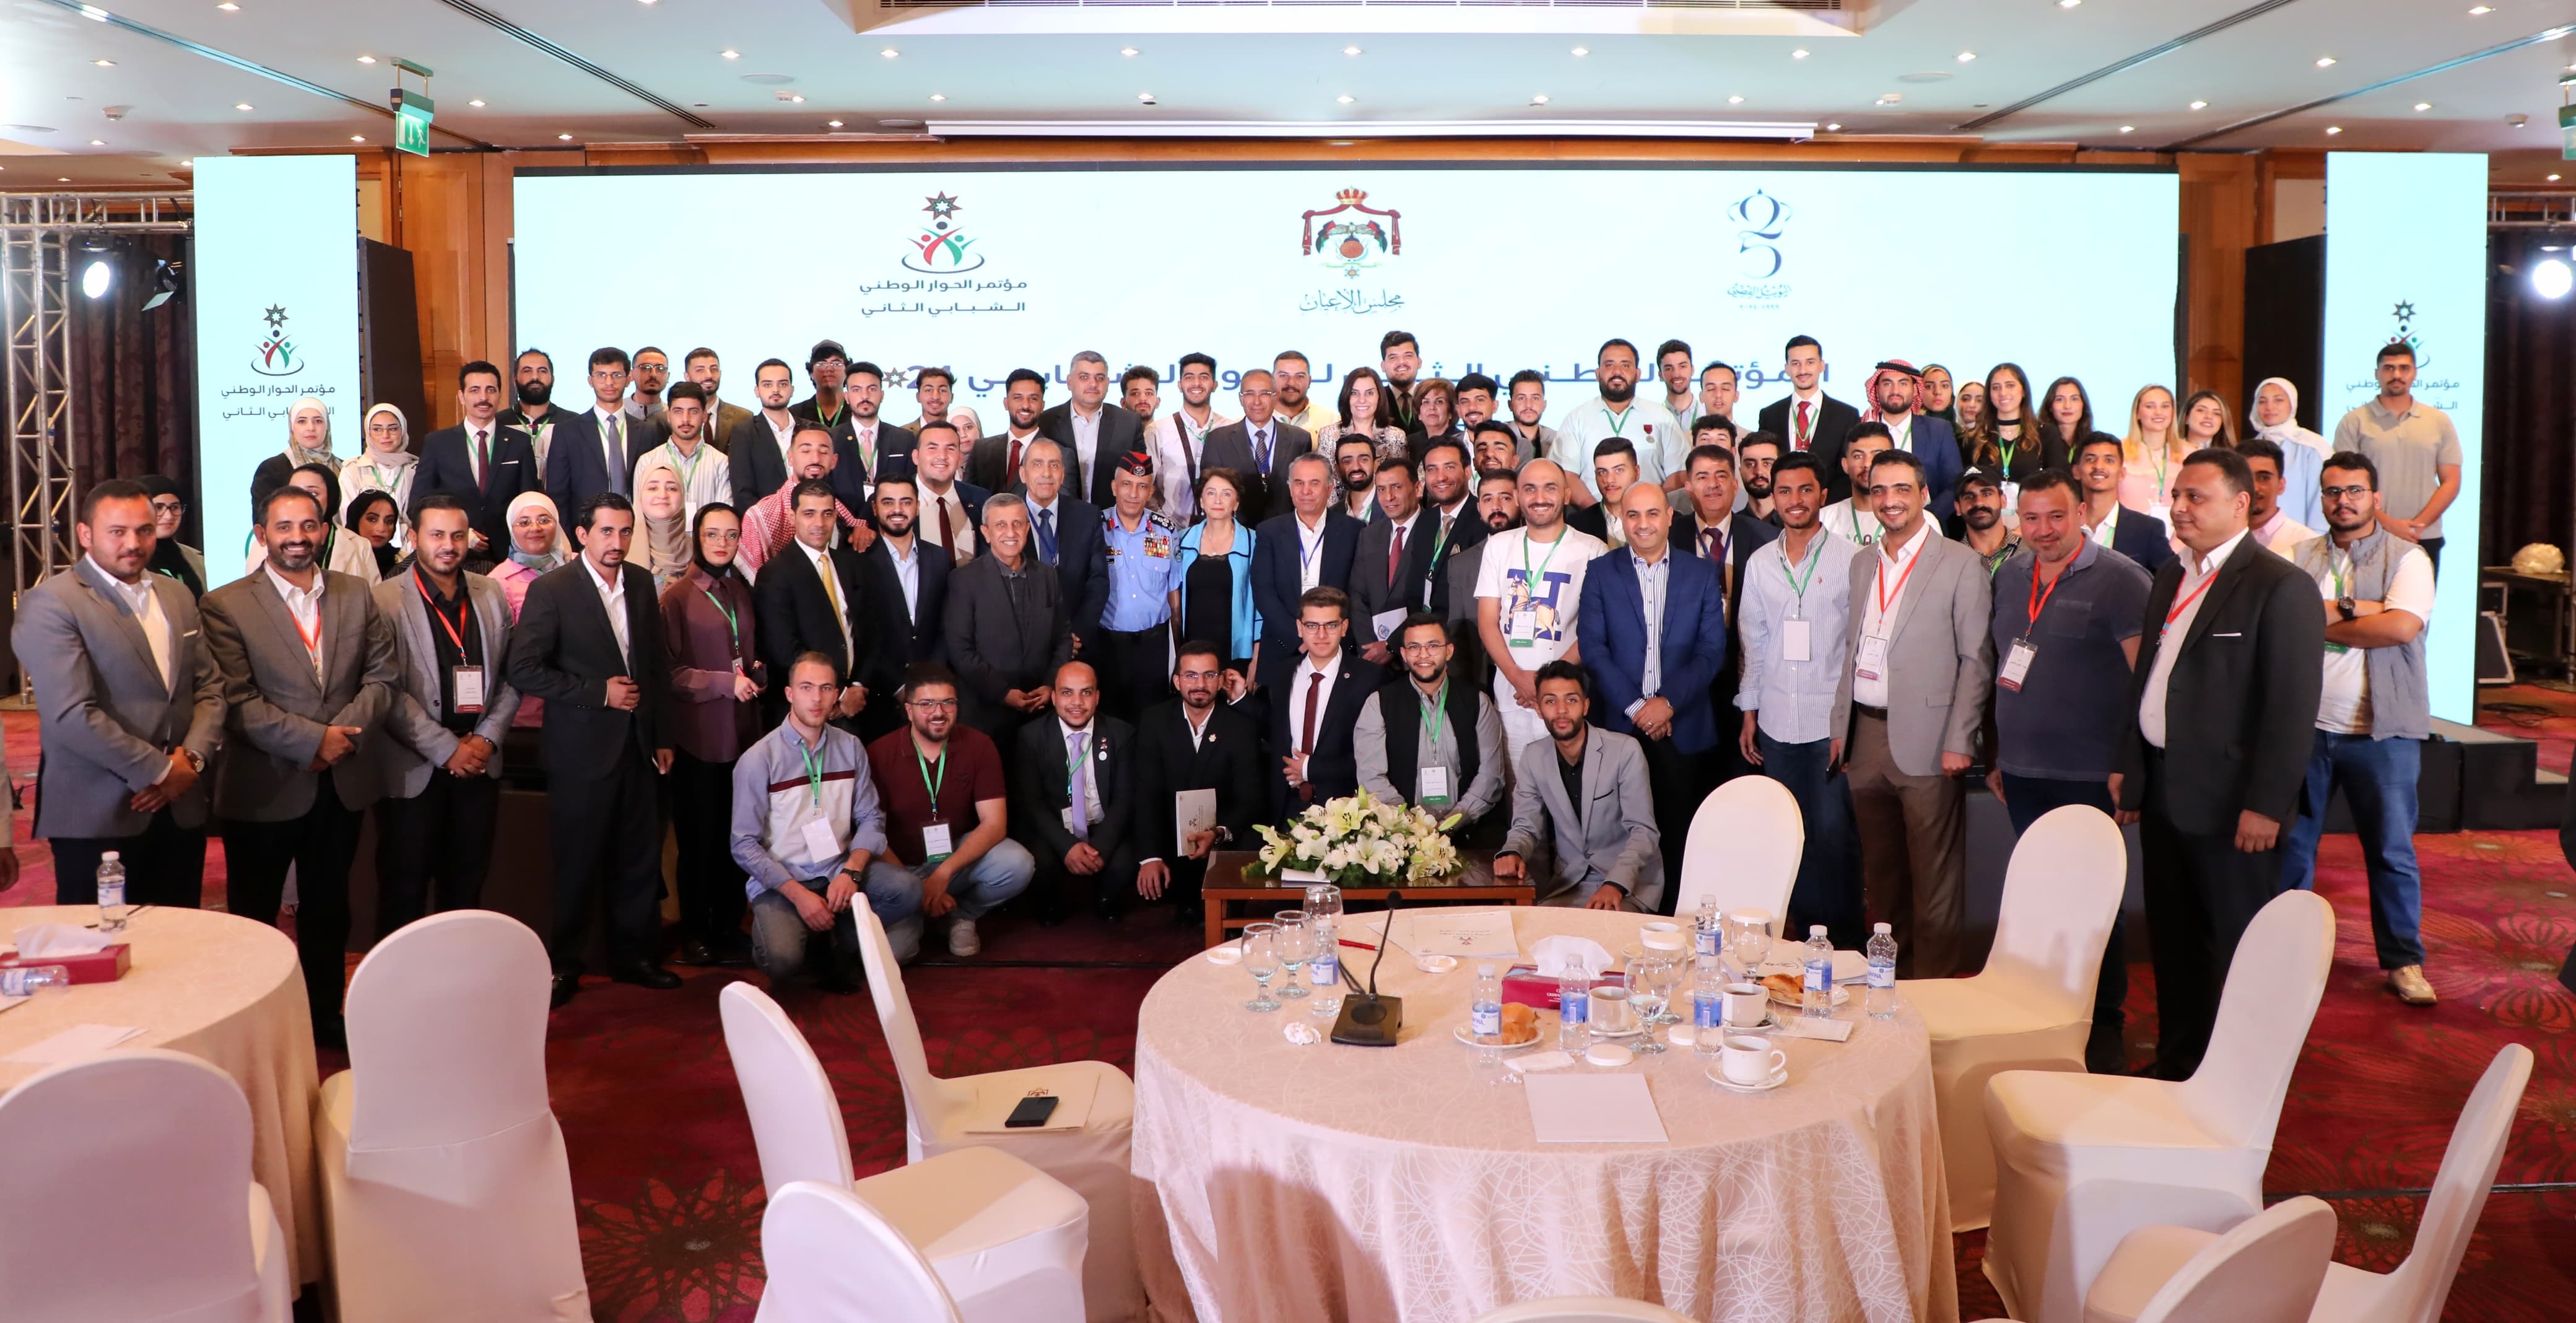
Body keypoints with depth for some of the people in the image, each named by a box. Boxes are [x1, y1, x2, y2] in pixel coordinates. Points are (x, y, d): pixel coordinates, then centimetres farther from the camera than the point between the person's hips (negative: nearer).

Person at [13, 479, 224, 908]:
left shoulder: (177, 595, 13)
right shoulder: (51, 605, -9)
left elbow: (210, 686, 12)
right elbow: (71, 715, -18)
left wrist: (192, 757, -6)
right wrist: (160, 770, -14)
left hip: (181, 810, 6)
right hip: (98, 818, -6)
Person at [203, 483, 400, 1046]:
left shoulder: (356, 595, 6)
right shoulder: (225, 606, -7)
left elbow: (382, 675, 2)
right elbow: (238, 702, -15)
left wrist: (346, 733, -14)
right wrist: (314, 739, -20)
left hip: (341, 784, 4)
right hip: (262, 789, -4)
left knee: (328, 911, 17)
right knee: (253, 915, 9)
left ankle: (325, 1015, 31)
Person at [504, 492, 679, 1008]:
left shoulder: (641, 584, 7)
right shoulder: (551, 590, -9)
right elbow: (523, 670, -12)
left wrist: (663, 736, 11)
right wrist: (598, 692, -15)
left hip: (639, 745, 5)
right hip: (582, 749, -5)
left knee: (640, 859, 9)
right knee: (578, 863, 4)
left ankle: (634, 955, 23)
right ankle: (564, 965, 19)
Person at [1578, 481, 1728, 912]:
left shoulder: (1702, 574, 8)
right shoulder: (1601, 574, 6)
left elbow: (1712, 650, 1)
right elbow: (1593, 649, -1)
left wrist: (1668, 702, -10)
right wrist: (1635, 707, -9)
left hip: (1684, 725, 0)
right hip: (1622, 724, 0)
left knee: (1679, 826, 0)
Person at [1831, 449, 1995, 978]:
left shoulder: (1961, 564, -4)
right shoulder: (1861, 565, 14)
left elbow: (1976, 659, -6)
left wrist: (1959, 741, -11)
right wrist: (1840, 725, 11)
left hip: (1925, 740, -6)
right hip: (1866, 736, 6)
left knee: (1934, 875, -1)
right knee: (1880, 870, 13)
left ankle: (1935, 982, 7)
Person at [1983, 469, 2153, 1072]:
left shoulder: (2120, 580, -10)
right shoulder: (2010, 577, 9)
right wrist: (1996, 755, 15)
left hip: (2089, 777, -5)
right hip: (2022, 773, 5)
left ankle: (2104, 1027, 20)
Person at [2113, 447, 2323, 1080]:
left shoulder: (2281, 587, -12)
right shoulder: (2170, 578, 12)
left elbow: (2293, 707, -16)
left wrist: (2265, 806, -18)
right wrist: (2126, 765, 13)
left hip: (2228, 801, -7)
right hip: (2162, 791, 7)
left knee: (2234, 949, 5)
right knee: (2172, 942, 16)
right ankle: (2177, 1069, 30)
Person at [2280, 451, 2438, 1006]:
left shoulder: (2407, 559, -1)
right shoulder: (2300, 557, 7)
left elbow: (2401, 628, -17)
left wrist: (2319, 621, -11)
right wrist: (2355, 610, -14)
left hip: (2380, 731, -2)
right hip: (2305, 725, 3)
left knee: (2392, 851, 4)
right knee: (2291, 845, 10)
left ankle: (2403, 961, 16)